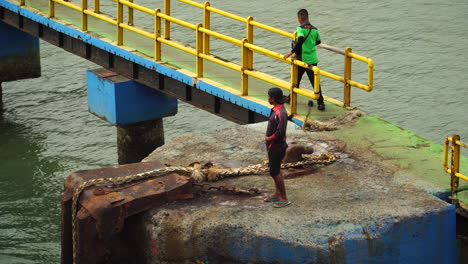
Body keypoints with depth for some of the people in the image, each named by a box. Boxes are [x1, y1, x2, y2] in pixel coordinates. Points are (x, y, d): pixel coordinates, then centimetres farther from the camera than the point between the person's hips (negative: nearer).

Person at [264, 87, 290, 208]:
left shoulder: (281, 113, -25)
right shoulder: (275, 110, 6)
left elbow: (280, 132, -29)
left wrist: (269, 139, -15)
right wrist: (268, 139, 4)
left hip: (277, 147, -10)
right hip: (272, 146, 10)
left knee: (274, 172, -4)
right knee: (275, 170, 20)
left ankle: (284, 199, 4)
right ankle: (277, 194, 34)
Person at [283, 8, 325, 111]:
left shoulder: (301, 28, -13)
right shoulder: (315, 29, 6)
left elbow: (300, 40, -30)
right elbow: (318, 41, 23)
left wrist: (291, 52, -28)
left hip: (302, 59, -4)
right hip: (313, 59, 4)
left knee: (296, 80, 15)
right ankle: (320, 103, -3)